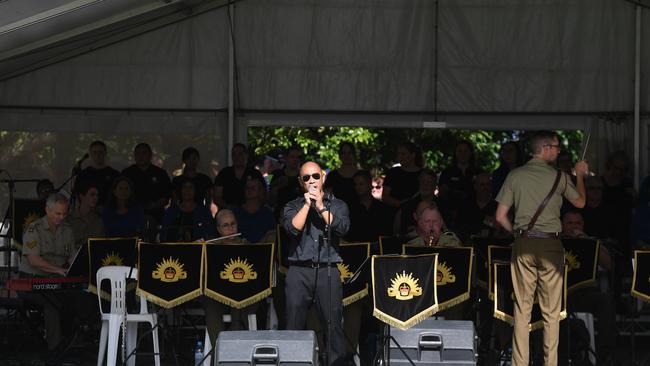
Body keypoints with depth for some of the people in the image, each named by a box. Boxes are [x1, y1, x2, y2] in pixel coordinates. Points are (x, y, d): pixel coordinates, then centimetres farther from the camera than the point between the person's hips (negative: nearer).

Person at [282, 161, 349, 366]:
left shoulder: (337, 205, 14)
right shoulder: (292, 207, 14)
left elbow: (342, 228, -5)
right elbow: (293, 228, -5)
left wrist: (320, 206, -4)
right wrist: (307, 204, -3)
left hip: (327, 270, 0)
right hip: (299, 271, 1)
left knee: (333, 324, -5)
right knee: (294, 325, -3)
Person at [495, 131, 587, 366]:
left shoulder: (515, 175, 2)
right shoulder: (559, 177, -2)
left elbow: (500, 217, 2)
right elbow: (580, 203, 15)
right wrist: (580, 176, 30)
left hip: (523, 243, 2)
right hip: (551, 244, -2)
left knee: (522, 309, 4)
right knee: (551, 311, 4)